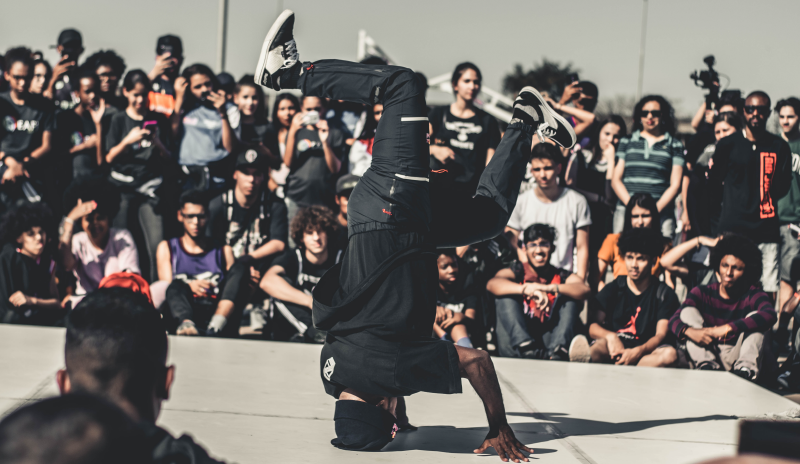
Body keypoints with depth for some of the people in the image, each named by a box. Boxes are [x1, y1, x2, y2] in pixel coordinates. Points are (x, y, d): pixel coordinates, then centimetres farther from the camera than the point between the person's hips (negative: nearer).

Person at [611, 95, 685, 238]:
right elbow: (616, 180, 11)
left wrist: (656, 209, -8)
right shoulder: (627, 142, 17)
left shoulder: (674, 145, 13)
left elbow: (675, 184, 7)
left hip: (661, 212, -1)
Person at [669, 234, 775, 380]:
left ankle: (745, 370, -38)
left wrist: (727, 328, -37)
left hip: (737, 357, -2)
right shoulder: (702, 293, 4)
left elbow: (770, 315, -28)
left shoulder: (753, 295, -3)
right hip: (707, 355, 2)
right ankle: (707, 367, -33)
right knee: (688, 311, -10)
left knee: (755, 317, -17)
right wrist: (689, 331, -34)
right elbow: (674, 320, -8)